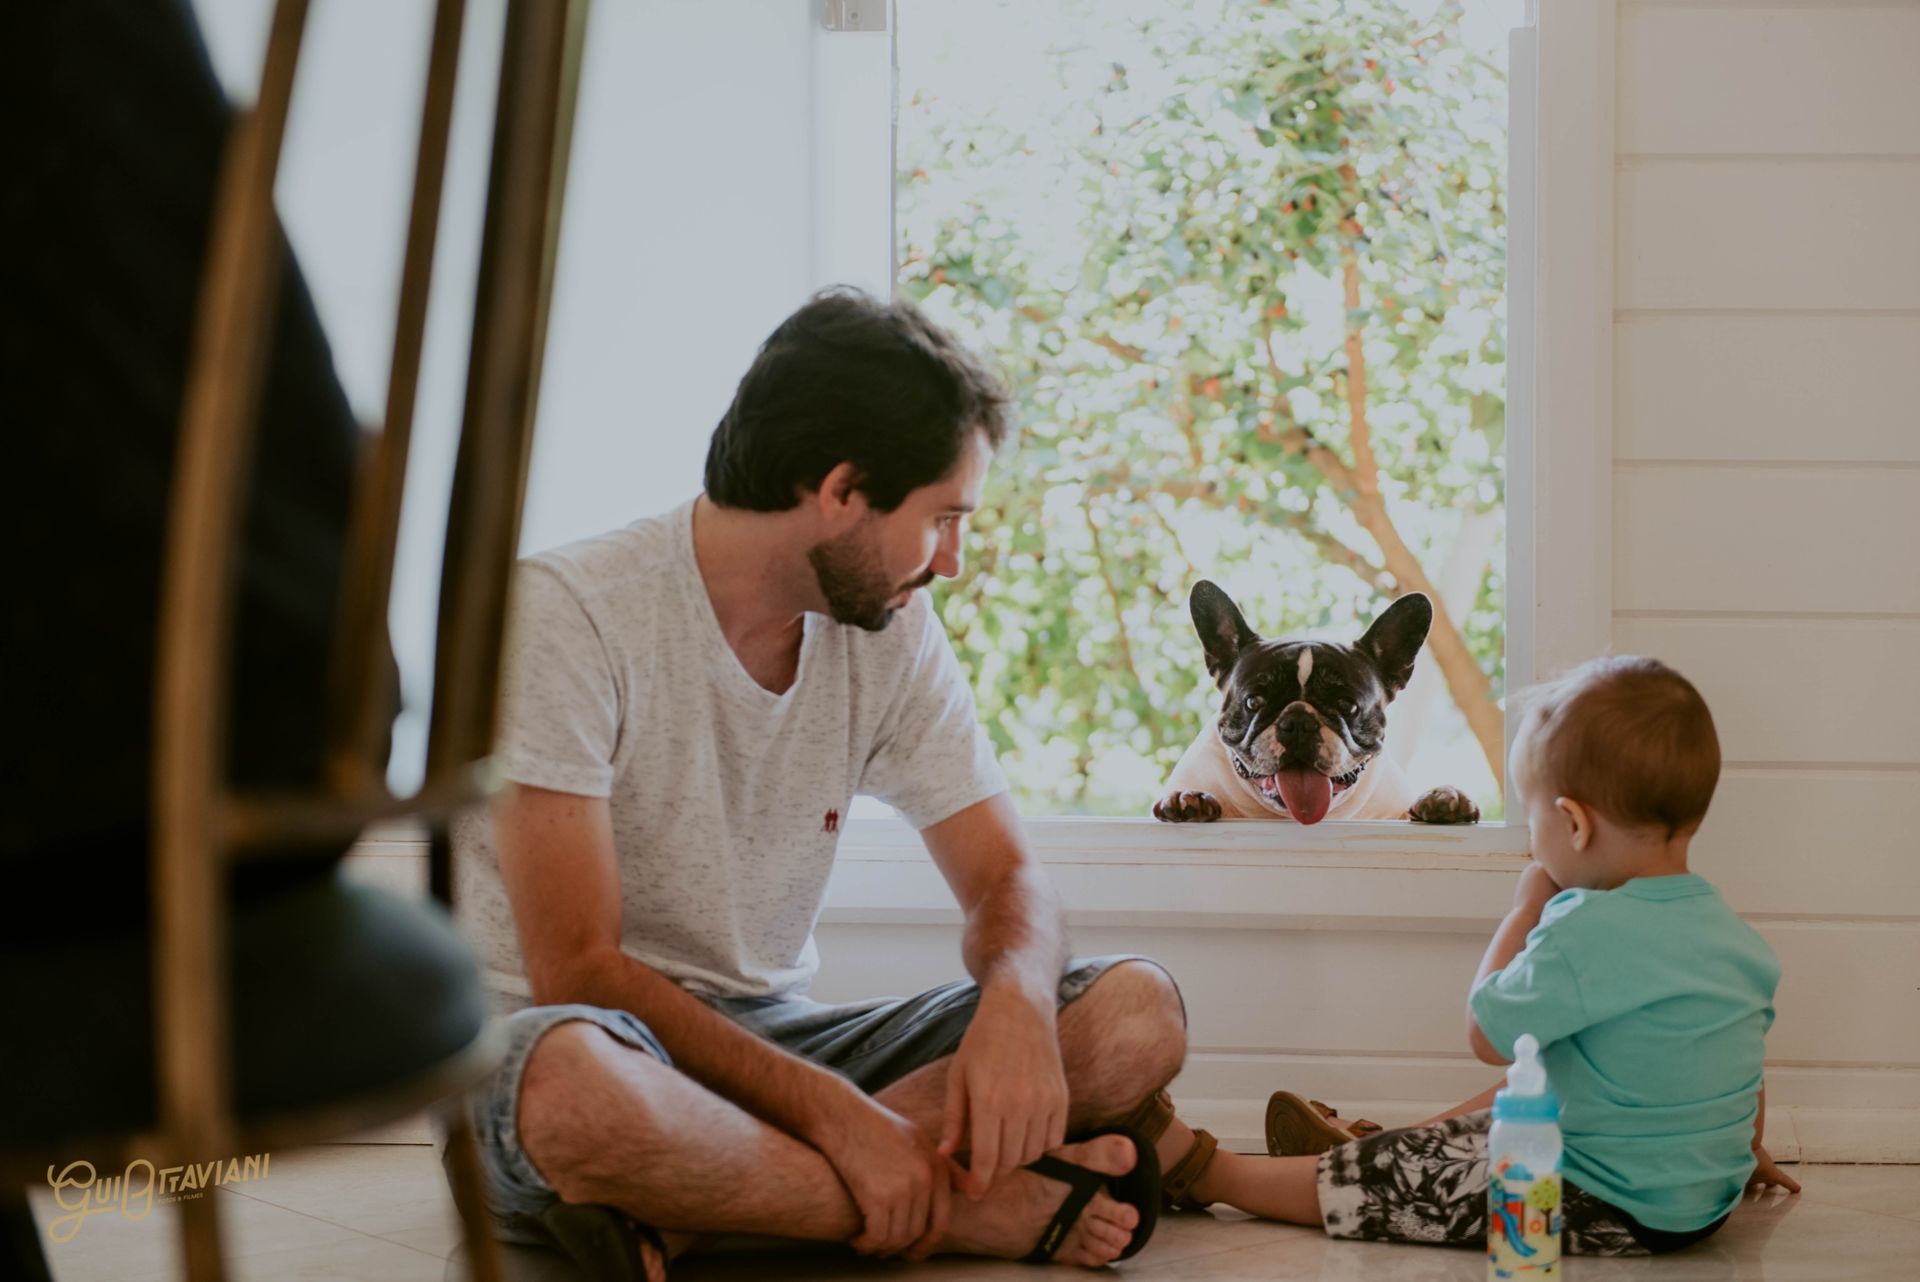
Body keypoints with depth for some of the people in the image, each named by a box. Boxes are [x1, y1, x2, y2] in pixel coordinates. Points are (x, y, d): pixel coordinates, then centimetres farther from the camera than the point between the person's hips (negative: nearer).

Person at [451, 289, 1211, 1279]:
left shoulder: (893, 632, 2)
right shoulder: (566, 613, -16)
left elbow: (1004, 879, 4)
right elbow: (578, 972, -20)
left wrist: (1015, 1001, -21)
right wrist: (830, 1110, -27)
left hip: (772, 1040, 6)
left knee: (1136, 1013, -13)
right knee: (575, 1076, -42)